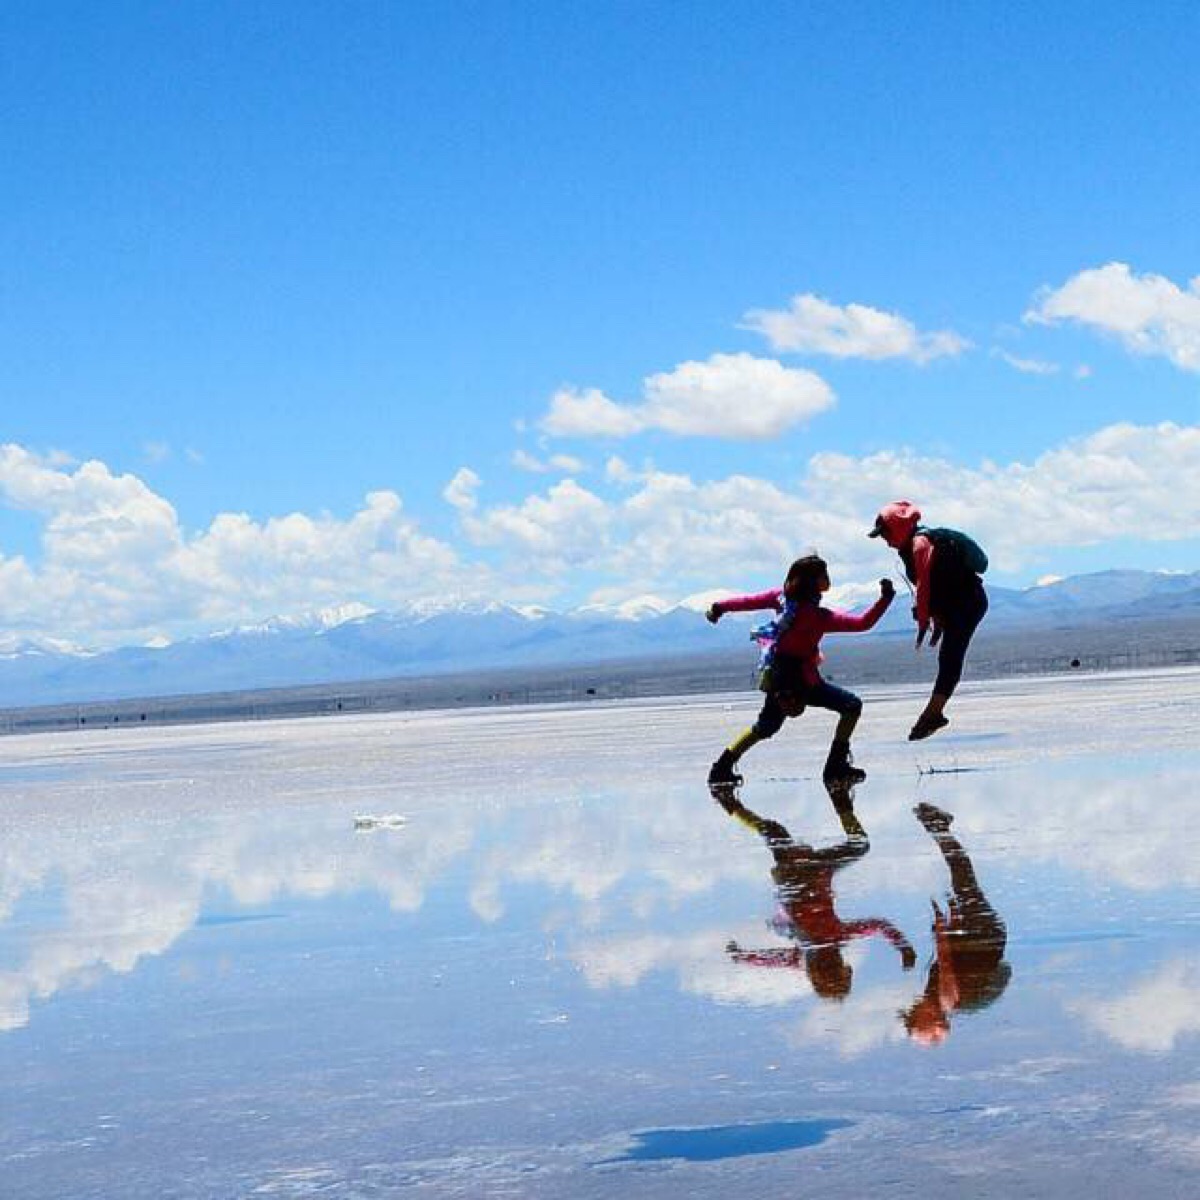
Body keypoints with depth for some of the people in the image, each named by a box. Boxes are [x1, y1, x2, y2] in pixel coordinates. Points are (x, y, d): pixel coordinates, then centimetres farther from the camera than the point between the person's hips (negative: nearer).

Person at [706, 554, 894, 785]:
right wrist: (885, 599, -24)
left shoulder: (783, 596, -7)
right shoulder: (819, 616, -23)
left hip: (777, 677, 7)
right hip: (801, 680, -7)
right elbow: (862, 623, -25)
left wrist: (720, 607, 15)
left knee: (765, 727, 25)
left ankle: (722, 768, 27)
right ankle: (836, 765, 0)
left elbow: (749, 601, 2)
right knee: (852, 706, -2)